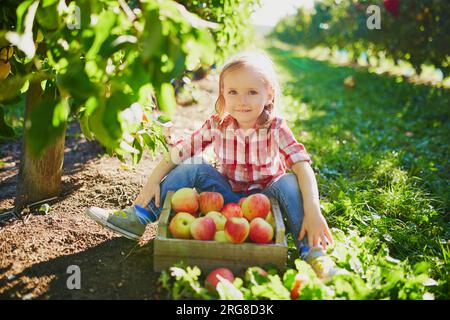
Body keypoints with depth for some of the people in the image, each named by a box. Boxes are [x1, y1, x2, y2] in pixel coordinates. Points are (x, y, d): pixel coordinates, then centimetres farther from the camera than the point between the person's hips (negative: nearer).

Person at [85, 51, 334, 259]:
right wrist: (153, 181, -19)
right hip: (227, 194, 2)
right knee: (195, 168, -17)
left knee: (288, 182, -30)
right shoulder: (217, 125, -10)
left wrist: (313, 212, -40)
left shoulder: (276, 128, -17)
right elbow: (179, 151, -8)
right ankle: (138, 217, -10)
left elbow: (303, 166, -28)